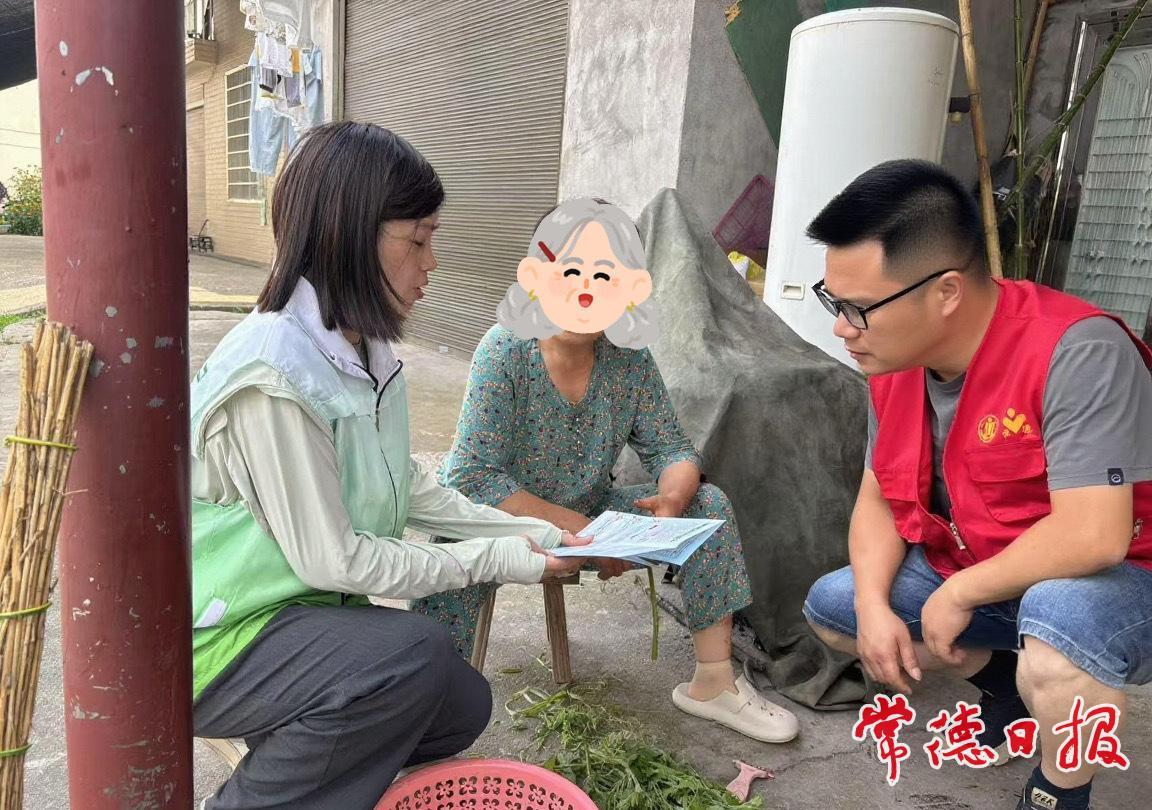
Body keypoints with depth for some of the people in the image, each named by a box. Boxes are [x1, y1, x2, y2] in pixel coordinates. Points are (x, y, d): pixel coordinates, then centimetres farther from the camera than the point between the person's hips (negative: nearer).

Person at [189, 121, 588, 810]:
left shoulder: (367, 351, 0)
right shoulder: (276, 374, -28)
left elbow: (408, 488, 5)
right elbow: (332, 559, -25)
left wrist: (532, 534, -2)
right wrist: (496, 562, -17)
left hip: (302, 610, 8)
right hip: (215, 642, -8)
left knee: (463, 706, 3)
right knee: (415, 656, -28)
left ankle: (284, 754, 20)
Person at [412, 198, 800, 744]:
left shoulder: (630, 362, -6)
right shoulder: (505, 352, -19)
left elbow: (672, 450, -1)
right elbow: (471, 477, -24)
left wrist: (673, 497, -27)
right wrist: (573, 526, -31)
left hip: (590, 518, 5)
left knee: (709, 504, -8)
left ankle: (713, 682, 0)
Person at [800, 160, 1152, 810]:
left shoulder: (1076, 351, -30)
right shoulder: (894, 363, -7)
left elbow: (1092, 537, -35)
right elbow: (878, 498, 0)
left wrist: (960, 593, -22)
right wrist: (874, 606, -15)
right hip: (964, 579, 7)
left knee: (1061, 614, -39)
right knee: (830, 605, 3)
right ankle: (1011, 683, 18)